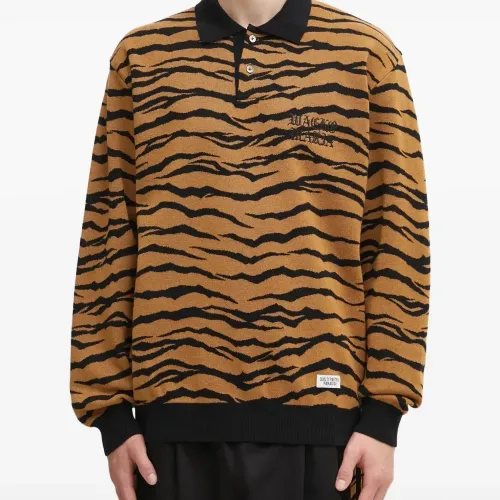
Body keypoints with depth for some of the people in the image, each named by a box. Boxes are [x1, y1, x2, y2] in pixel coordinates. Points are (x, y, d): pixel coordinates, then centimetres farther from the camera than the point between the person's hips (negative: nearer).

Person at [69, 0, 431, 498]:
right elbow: (107, 238, 6)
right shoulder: (140, 55, 7)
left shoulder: (366, 53, 3)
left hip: (317, 409, -1)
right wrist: (112, 410, 3)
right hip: (176, 407, 1)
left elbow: (398, 242, 2)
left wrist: (383, 412, -3)